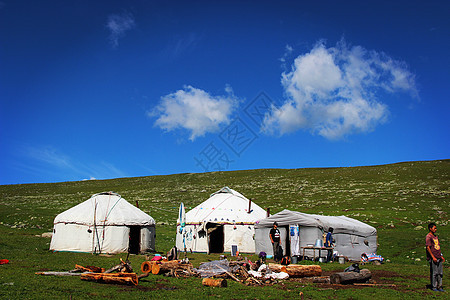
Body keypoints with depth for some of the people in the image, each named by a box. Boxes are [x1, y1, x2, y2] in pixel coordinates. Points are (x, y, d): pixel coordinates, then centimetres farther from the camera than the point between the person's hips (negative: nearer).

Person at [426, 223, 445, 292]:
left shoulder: (435, 236, 17)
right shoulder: (428, 237, -10)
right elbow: (428, 247, -15)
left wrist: (441, 256, 19)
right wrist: (433, 257, -19)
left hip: (438, 258, 8)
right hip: (433, 258, -8)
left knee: (440, 273, 9)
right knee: (434, 273, -3)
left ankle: (439, 287, 17)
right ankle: (434, 287, 5)